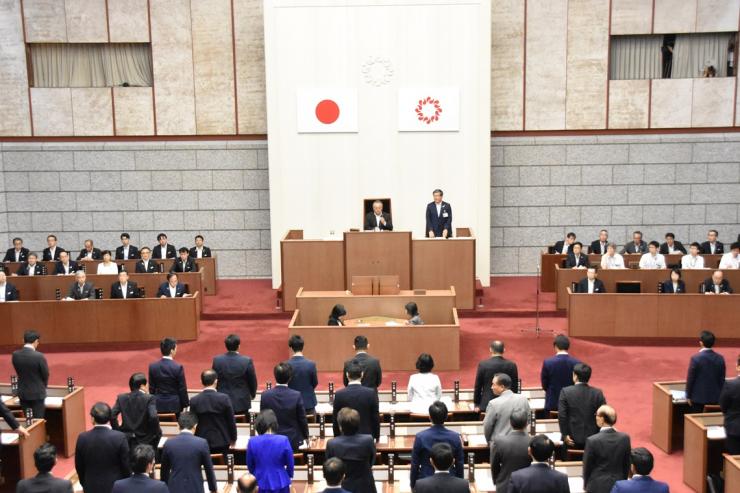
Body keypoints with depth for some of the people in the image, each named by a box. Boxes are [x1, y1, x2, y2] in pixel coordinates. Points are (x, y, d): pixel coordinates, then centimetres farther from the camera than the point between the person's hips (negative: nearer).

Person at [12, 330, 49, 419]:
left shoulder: (15, 355, -6)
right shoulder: (39, 356, -20)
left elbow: (18, 372, 5)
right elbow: (45, 375, -8)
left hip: (22, 393, 4)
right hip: (37, 393, -4)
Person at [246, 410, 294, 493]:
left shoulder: (252, 442, -11)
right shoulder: (283, 440, -16)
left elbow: (250, 465, 3)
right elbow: (290, 464, -4)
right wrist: (288, 475, 18)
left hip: (260, 483, 2)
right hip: (280, 483, -1)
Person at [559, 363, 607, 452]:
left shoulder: (566, 392, -10)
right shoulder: (598, 393, -5)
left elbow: (561, 415, -12)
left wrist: (565, 435, -4)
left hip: (572, 438, -2)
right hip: (593, 438, 2)